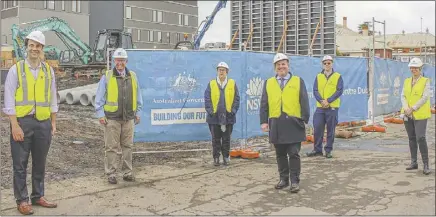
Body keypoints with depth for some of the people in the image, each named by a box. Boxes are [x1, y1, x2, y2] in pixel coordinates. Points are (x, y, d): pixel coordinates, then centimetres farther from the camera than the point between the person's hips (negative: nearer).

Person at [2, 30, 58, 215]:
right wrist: (15, 126, -11)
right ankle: (22, 201, 14)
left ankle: (38, 196, 24)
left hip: (43, 122, 3)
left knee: (40, 163, 12)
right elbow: (9, 100, -5)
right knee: (20, 164, 3)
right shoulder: (16, 70, -2)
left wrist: (53, 122, 9)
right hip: (22, 122, -3)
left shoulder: (48, 70, 9)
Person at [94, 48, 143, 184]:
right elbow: (99, 98, 1)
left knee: (127, 146, 9)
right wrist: (100, 114, -5)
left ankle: (128, 173, 18)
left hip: (129, 118, 3)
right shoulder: (107, 77, 0)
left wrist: (138, 113, 12)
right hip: (112, 118, -3)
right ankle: (111, 174, 11)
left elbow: (138, 96, 16)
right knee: (112, 147, 2)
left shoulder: (133, 76, 10)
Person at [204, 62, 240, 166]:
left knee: (226, 139, 8)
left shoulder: (233, 84, 5)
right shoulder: (211, 84, 5)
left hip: (228, 117, 0)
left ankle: (226, 157, 18)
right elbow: (207, 99, 2)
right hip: (214, 117, 0)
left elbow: (236, 99, 3)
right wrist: (210, 111, -8)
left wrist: (233, 111, -6)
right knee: (215, 139, 6)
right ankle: (216, 158, 14)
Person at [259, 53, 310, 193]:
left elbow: (304, 102, 2)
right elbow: (264, 104, 8)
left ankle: (295, 181, 8)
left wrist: (305, 120, -5)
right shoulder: (268, 83, 11)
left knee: (294, 154, -1)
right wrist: (264, 121, 0)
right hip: (276, 124, 2)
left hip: (293, 123, -2)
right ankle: (283, 179, 21)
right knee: (280, 154, 10)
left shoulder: (298, 81, 6)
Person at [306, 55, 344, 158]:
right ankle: (317, 149, 11)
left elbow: (339, 91, -6)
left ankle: (328, 150, 14)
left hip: (332, 107, -2)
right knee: (317, 129, 0)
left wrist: (328, 101, -16)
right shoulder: (318, 77, 9)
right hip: (320, 107, 2)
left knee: (331, 130, 4)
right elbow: (315, 91, 2)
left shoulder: (338, 76, 3)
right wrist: (321, 101, -14)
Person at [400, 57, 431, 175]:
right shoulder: (407, 81, 11)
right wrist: (406, 108, -12)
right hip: (407, 115, 5)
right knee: (411, 138, 10)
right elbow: (403, 96, 5)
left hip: (420, 115, -5)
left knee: (420, 138, -13)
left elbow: (425, 97, -11)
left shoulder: (425, 81, -2)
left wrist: (412, 109, -17)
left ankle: (426, 164, -4)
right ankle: (414, 162, 19)